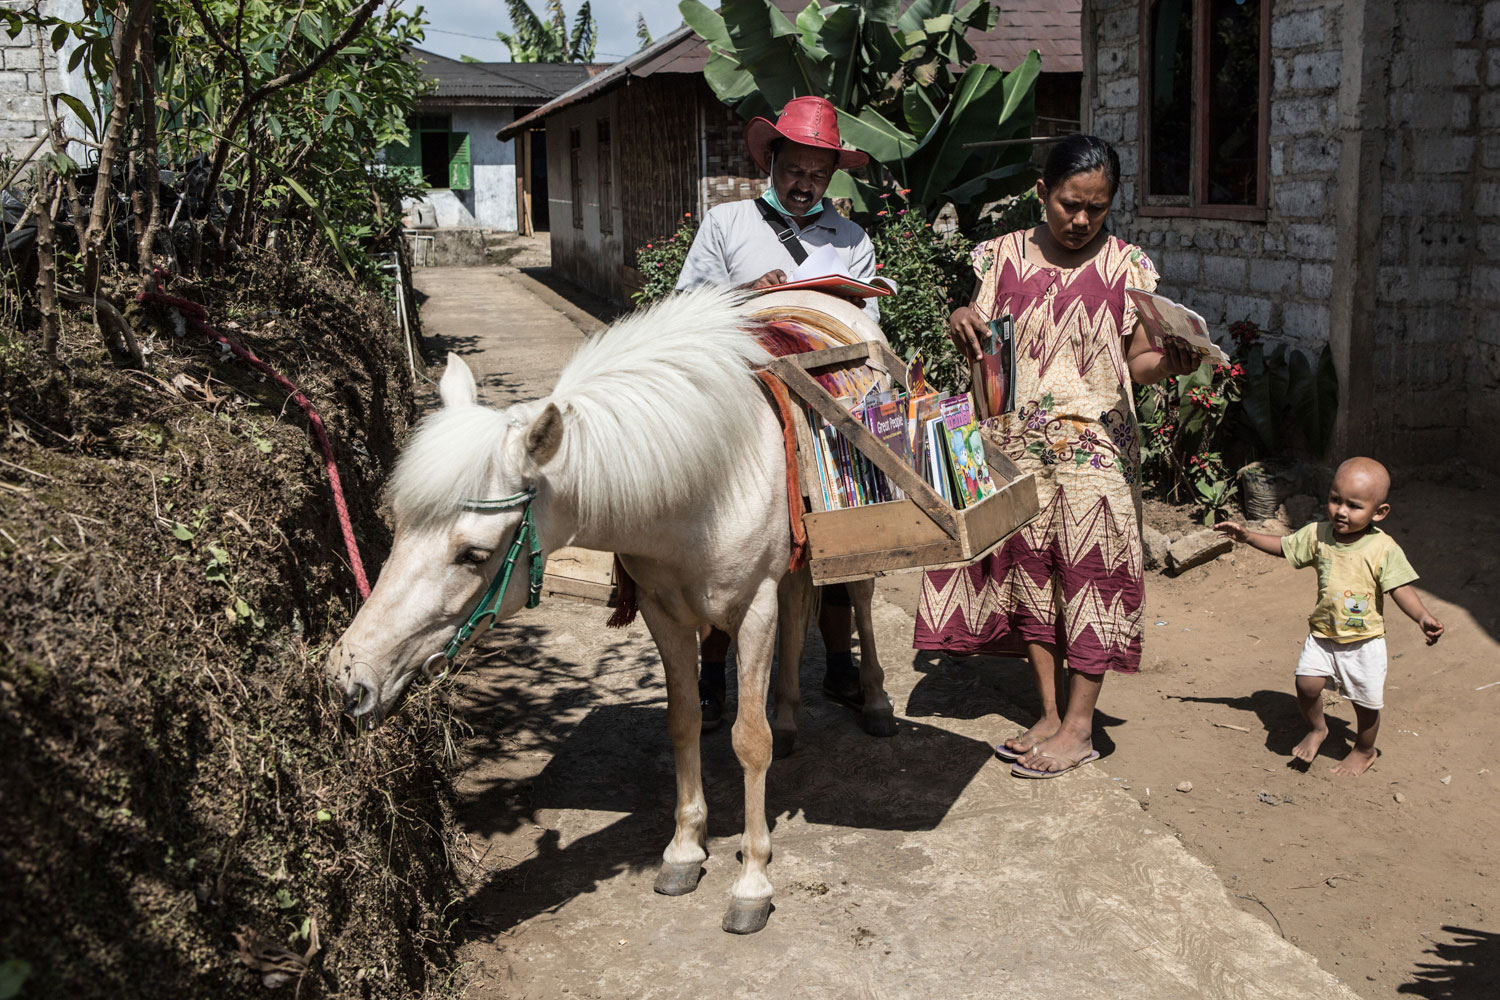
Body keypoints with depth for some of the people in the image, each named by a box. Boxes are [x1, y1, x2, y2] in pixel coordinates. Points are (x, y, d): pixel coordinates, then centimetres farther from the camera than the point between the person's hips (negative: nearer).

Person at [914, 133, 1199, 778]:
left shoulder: (1125, 267, 1)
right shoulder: (1005, 256, 5)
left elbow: (1136, 363, 2)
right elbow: (980, 350, 10)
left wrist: (1169, 361, -19)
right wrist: (961, 328, -12)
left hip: (1093, 445, -2)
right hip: (1017, 445, 2)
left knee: (1087, 575, -1)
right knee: (1029, 574, 7)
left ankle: (1079, 726, 11)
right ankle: (1049, 715, 20)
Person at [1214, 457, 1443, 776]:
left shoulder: (1384, 549, -17)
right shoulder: (1318, 534, -6)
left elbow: (1401, 589, -17)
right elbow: (1283, 545, 9)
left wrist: (1423, 617, -33)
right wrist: (1248, 536, -1)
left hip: (1364, 640, -3)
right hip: (1322, 634, 3)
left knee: (1366, 701, 8)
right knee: (1306, 683, -8)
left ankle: (1364, 751, 36)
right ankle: (1316, 729, 24)